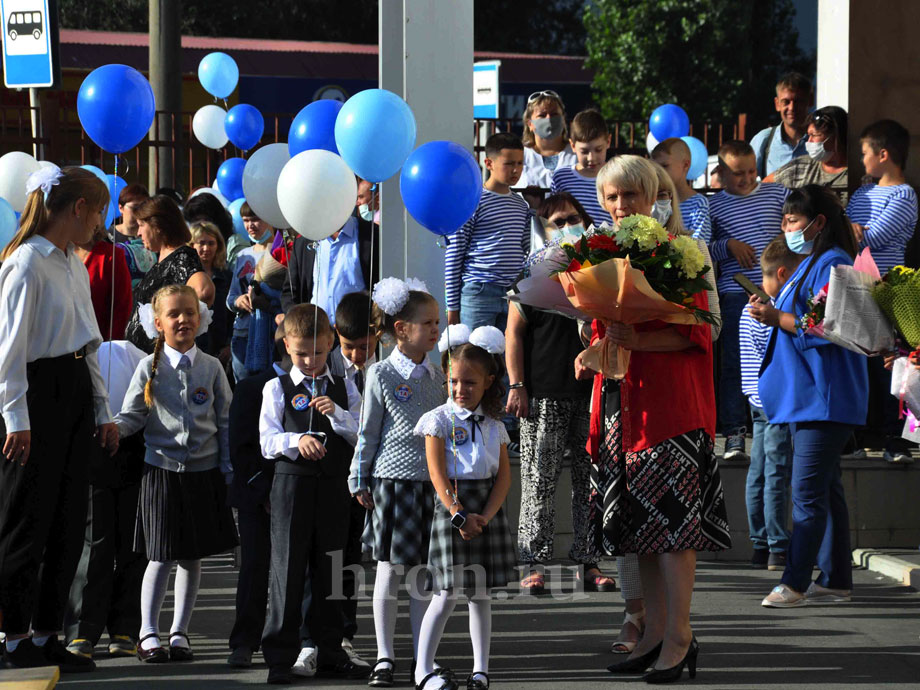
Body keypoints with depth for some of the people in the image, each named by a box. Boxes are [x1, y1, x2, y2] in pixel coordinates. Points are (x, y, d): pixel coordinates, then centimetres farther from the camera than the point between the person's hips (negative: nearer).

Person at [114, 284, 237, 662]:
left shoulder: (212, 368, 4)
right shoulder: (149, 368, -1)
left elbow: (224, 421, 8)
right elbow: (132, 417, -1)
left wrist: (227, 468, 4)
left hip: (203, 472, 2)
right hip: (161, 471, -2)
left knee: (192, 556, 7)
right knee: (162, 557, -3)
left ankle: (179, 632, 16)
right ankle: (148, 633, 6)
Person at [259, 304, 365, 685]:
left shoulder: (344, 388, 12)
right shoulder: (277, 389, 5)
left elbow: (361, 436, 5)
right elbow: (267, 440, -2)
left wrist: (337, 413, -11)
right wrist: (296, 441, -20)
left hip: (334, 485, 3)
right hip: (291, 482, -3)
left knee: (329, 568, 8)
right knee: (287, 568, -4)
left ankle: (330, 653, 15)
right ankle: (280, 657, -1)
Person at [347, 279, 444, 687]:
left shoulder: (436, 377, 10)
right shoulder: (382, 375, -4)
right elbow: (368, 432, -1)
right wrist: (359, 481, -1)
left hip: (432, 482, 4)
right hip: (393, 480, -4)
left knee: (424, 571, 7)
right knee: (389, 569, -1)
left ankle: (421, 657, 13)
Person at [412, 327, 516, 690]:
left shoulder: (494, 425, 10)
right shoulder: (439, 420, -2)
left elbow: (504, 475, 4)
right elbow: (438, 474, -10)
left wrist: (485, 516, -10)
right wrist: (460, 515, -18)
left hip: (488, 509, 4)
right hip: (452, 507, -4)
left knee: (481, 593, 8)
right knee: (447, 594, -6)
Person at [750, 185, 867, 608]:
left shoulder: (833, 264, -12)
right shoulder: (810, 265, 20)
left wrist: (777, 318, -15)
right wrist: (771, 314, 14)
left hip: (824, 396, -11)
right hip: (807, 395, 11)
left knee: (808, 492, -12)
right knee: (825, 489, 12)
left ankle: (794, 584, -14)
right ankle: (835, 580, 15)